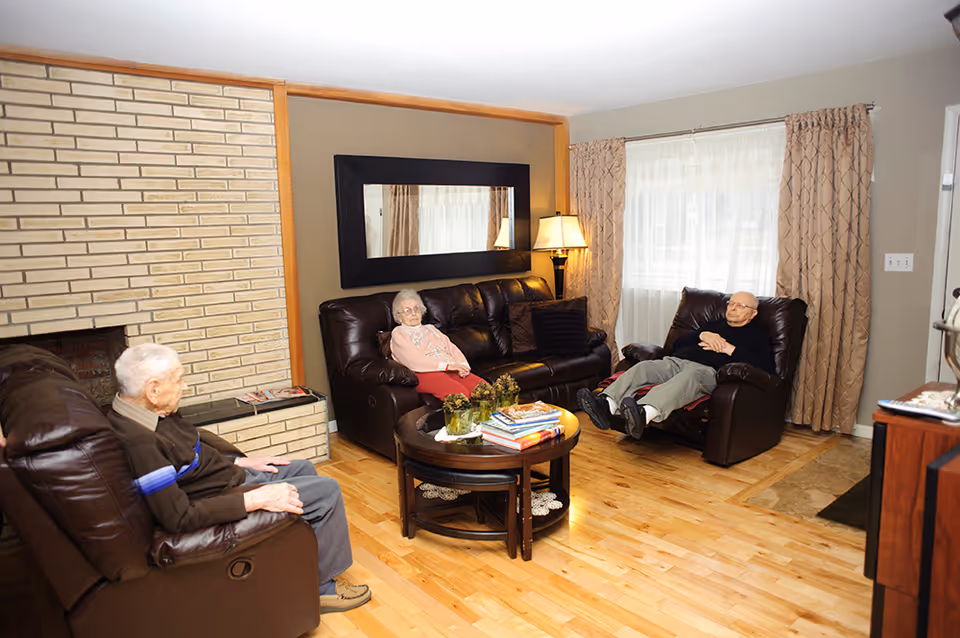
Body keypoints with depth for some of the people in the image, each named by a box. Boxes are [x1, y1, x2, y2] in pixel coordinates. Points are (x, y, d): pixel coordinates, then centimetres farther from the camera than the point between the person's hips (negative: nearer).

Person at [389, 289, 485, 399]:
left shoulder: (430, 328, 30)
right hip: (424, 373, -6)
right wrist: (447, 365, -15)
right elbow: (414, 360, -7)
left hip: (451, 370, 6)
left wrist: (463, 365, -4)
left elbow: (451, 348, 19)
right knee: (460, 392, -36)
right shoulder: (398, 333, 10)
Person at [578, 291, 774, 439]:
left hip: (707, 370, -5)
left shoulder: (756, 337, 22)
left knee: (688, 376, -41)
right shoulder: (712, 326, 37)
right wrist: (702, 335, 7)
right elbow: (678, 344, 25)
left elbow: (765, 368, 2)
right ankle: (606, 404, -50)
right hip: (676, 361, 6)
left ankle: (644, 414, -68)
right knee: (642, 367, -26)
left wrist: (728, 348, -1)